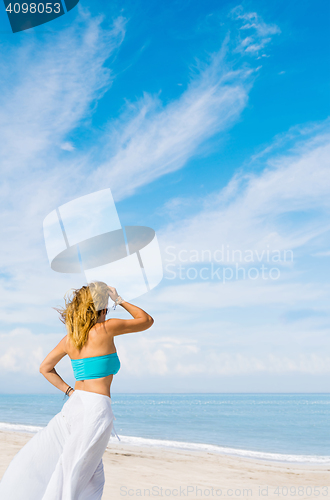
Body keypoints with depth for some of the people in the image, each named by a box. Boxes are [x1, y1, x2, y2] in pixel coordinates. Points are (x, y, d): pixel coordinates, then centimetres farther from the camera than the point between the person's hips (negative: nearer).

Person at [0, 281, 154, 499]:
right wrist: (119, 300, 13)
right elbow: (147, 320, 6)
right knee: (72, 476, -1)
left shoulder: (70, 338, 11)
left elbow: (45, 368, 21)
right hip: (96, 408, -6)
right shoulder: (106, 327, -6)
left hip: (74, 405, 6)